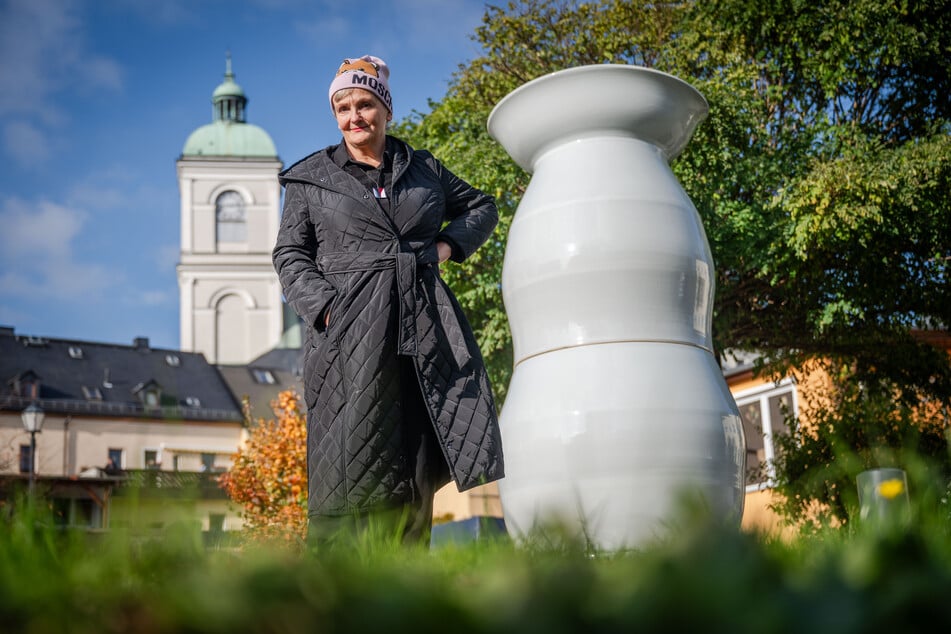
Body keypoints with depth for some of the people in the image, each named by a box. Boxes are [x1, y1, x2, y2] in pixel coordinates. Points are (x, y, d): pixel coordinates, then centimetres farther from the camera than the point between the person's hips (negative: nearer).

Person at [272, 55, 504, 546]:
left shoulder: (424, 168, 17)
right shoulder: (312, 177, 11)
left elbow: (482, 207, 28)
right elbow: (290, 254, 7)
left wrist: (449, 244, 9)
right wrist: (326, 308, -9)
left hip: (423, 329, 3)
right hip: (350, 335, -3)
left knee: (415, 470, 2)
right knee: (352, 466, -8)